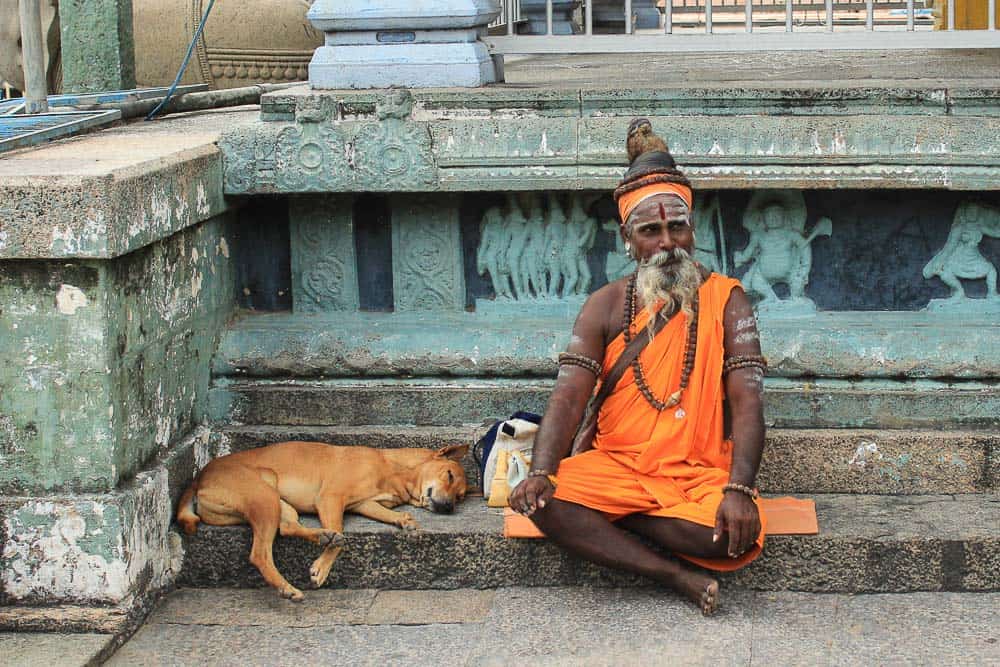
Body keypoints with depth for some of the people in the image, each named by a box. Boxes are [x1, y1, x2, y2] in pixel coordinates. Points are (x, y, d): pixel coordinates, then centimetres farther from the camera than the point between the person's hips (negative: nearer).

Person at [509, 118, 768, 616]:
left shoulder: (725, 300, 0)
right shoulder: (607, 305, 5)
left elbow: (747, 402, -11)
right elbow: (569, 397, -7)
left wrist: (739, 489, -28)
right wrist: (541, 472, -26)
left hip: (702, 471, -1)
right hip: (618, 463, 2)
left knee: (737, 532, -33)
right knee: (544, 500, -27)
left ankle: (611, 517, -10)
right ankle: (678, 578, -22)